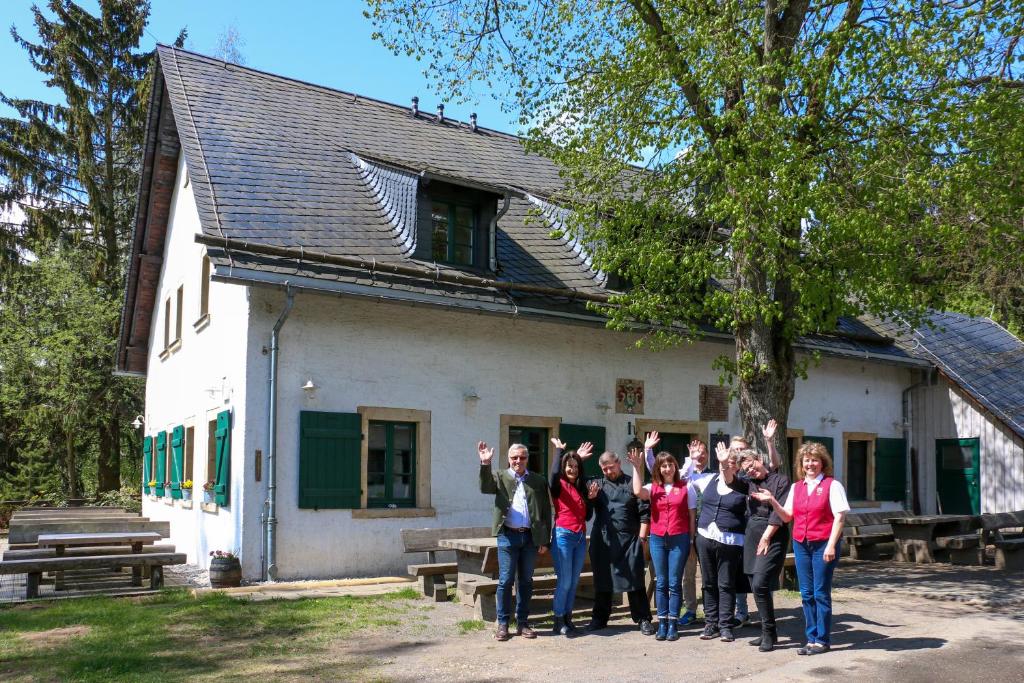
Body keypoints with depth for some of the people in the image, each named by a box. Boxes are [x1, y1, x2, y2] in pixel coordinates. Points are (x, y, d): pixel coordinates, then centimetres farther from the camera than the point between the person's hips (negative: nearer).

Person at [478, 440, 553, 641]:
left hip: (530, 537, 2)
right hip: (508, 536, -2)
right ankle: (502, 624, 10)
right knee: (505, 581, 0)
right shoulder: (500, 477, 6)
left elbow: (546, 511, 9)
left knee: (526, 581, 9)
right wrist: (485, 464, -29)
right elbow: (485, 488, -16)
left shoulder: (539, 480, 9)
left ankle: (522, 623, 19)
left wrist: (545, 540, 4)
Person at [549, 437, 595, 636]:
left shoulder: (581, 488, 15)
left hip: (580, 538, 6)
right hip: (563, 536, -6)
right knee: (564, 581, -6)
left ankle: (567, 618, 18)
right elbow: (554, 473, -26)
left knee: (574, 581, 8)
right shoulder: (559, 485, -2)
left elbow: (587, 515, 17)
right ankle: (559, 621, 4)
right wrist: (559, 451, -15)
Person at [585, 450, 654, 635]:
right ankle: (599, 618, 21)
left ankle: (643, 619, 9)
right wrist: (590, 498, -15)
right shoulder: (596, 484, 12)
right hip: (602, 541, 3)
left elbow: (644, 513, 1)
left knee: (635, 581, 0)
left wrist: (641, 537, -6)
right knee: (602, 580, 11)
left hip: (629, 540, -3)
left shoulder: (632, 484, 4)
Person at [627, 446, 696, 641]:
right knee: (661, 582, 7)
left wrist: (692, 540, 0)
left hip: (679, 539, -2)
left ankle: (673, 623, 7)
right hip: (657, 539, 2)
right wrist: (637, 468, -11)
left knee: (674, 583, 1)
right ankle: (662, 623, 13)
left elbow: (692, 516, 3)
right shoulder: (653, 488, 5)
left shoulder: (685, 487, 1)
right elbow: (638, 492, -16)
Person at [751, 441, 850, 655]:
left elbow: (839, 517, -7)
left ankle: (822, 640, 8)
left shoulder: (832, 485, -3)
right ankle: (812, 638, 17)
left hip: (823, 544, -5)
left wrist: (831, 545, -14)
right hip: (800, 544, 5)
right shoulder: (796, 487, 12)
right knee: (806, 593, 8)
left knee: (821, 592, -1)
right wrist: (772, 501, -3)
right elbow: (787, 516, 12)